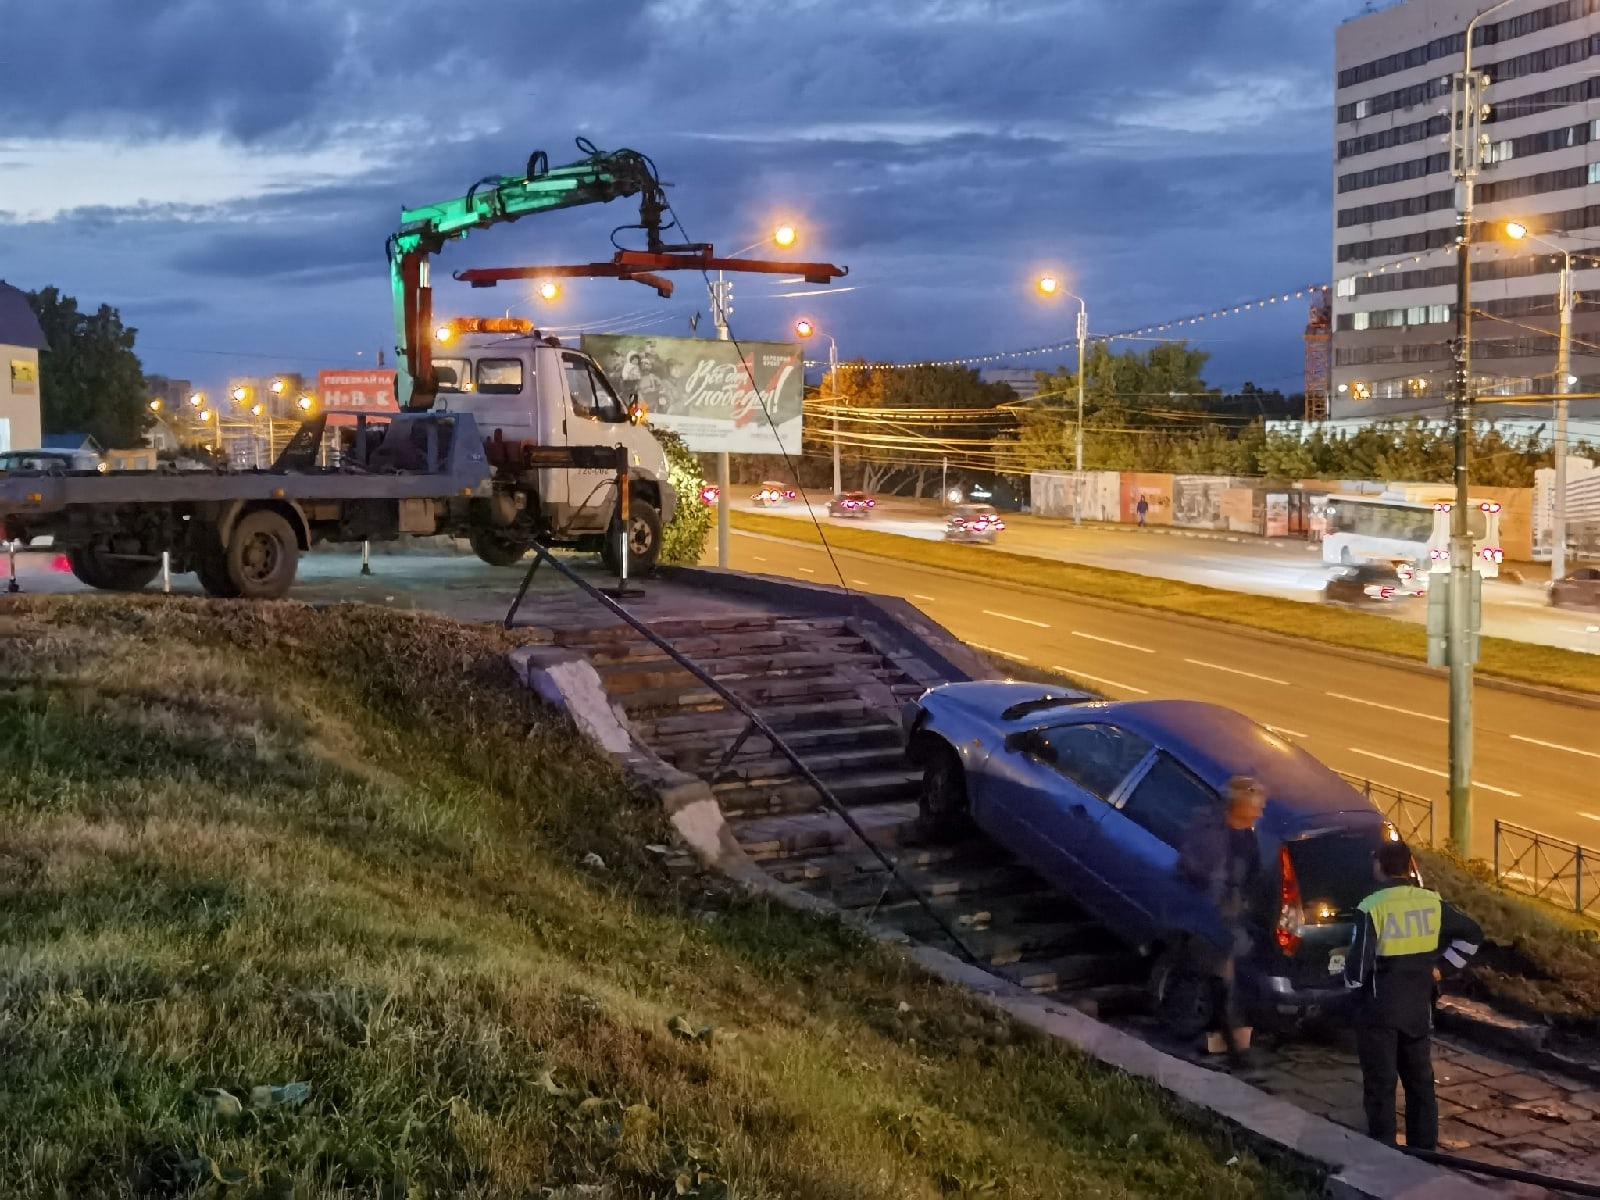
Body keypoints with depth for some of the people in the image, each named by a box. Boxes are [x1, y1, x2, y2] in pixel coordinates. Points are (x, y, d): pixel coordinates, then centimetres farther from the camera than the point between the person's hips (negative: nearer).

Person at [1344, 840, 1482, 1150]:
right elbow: (1472, 934, 10)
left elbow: (1358, 964, -18)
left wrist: (1351, 982, 3)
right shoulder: (1432, 903, 0)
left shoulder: (1373, 907, -17)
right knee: (1420, 1082, 15)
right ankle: (1425, 1152, 21)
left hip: (1379, 1011, -5)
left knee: (1380, 1086, 3)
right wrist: (1441, 965, 13)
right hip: (1418, 1008, 5)